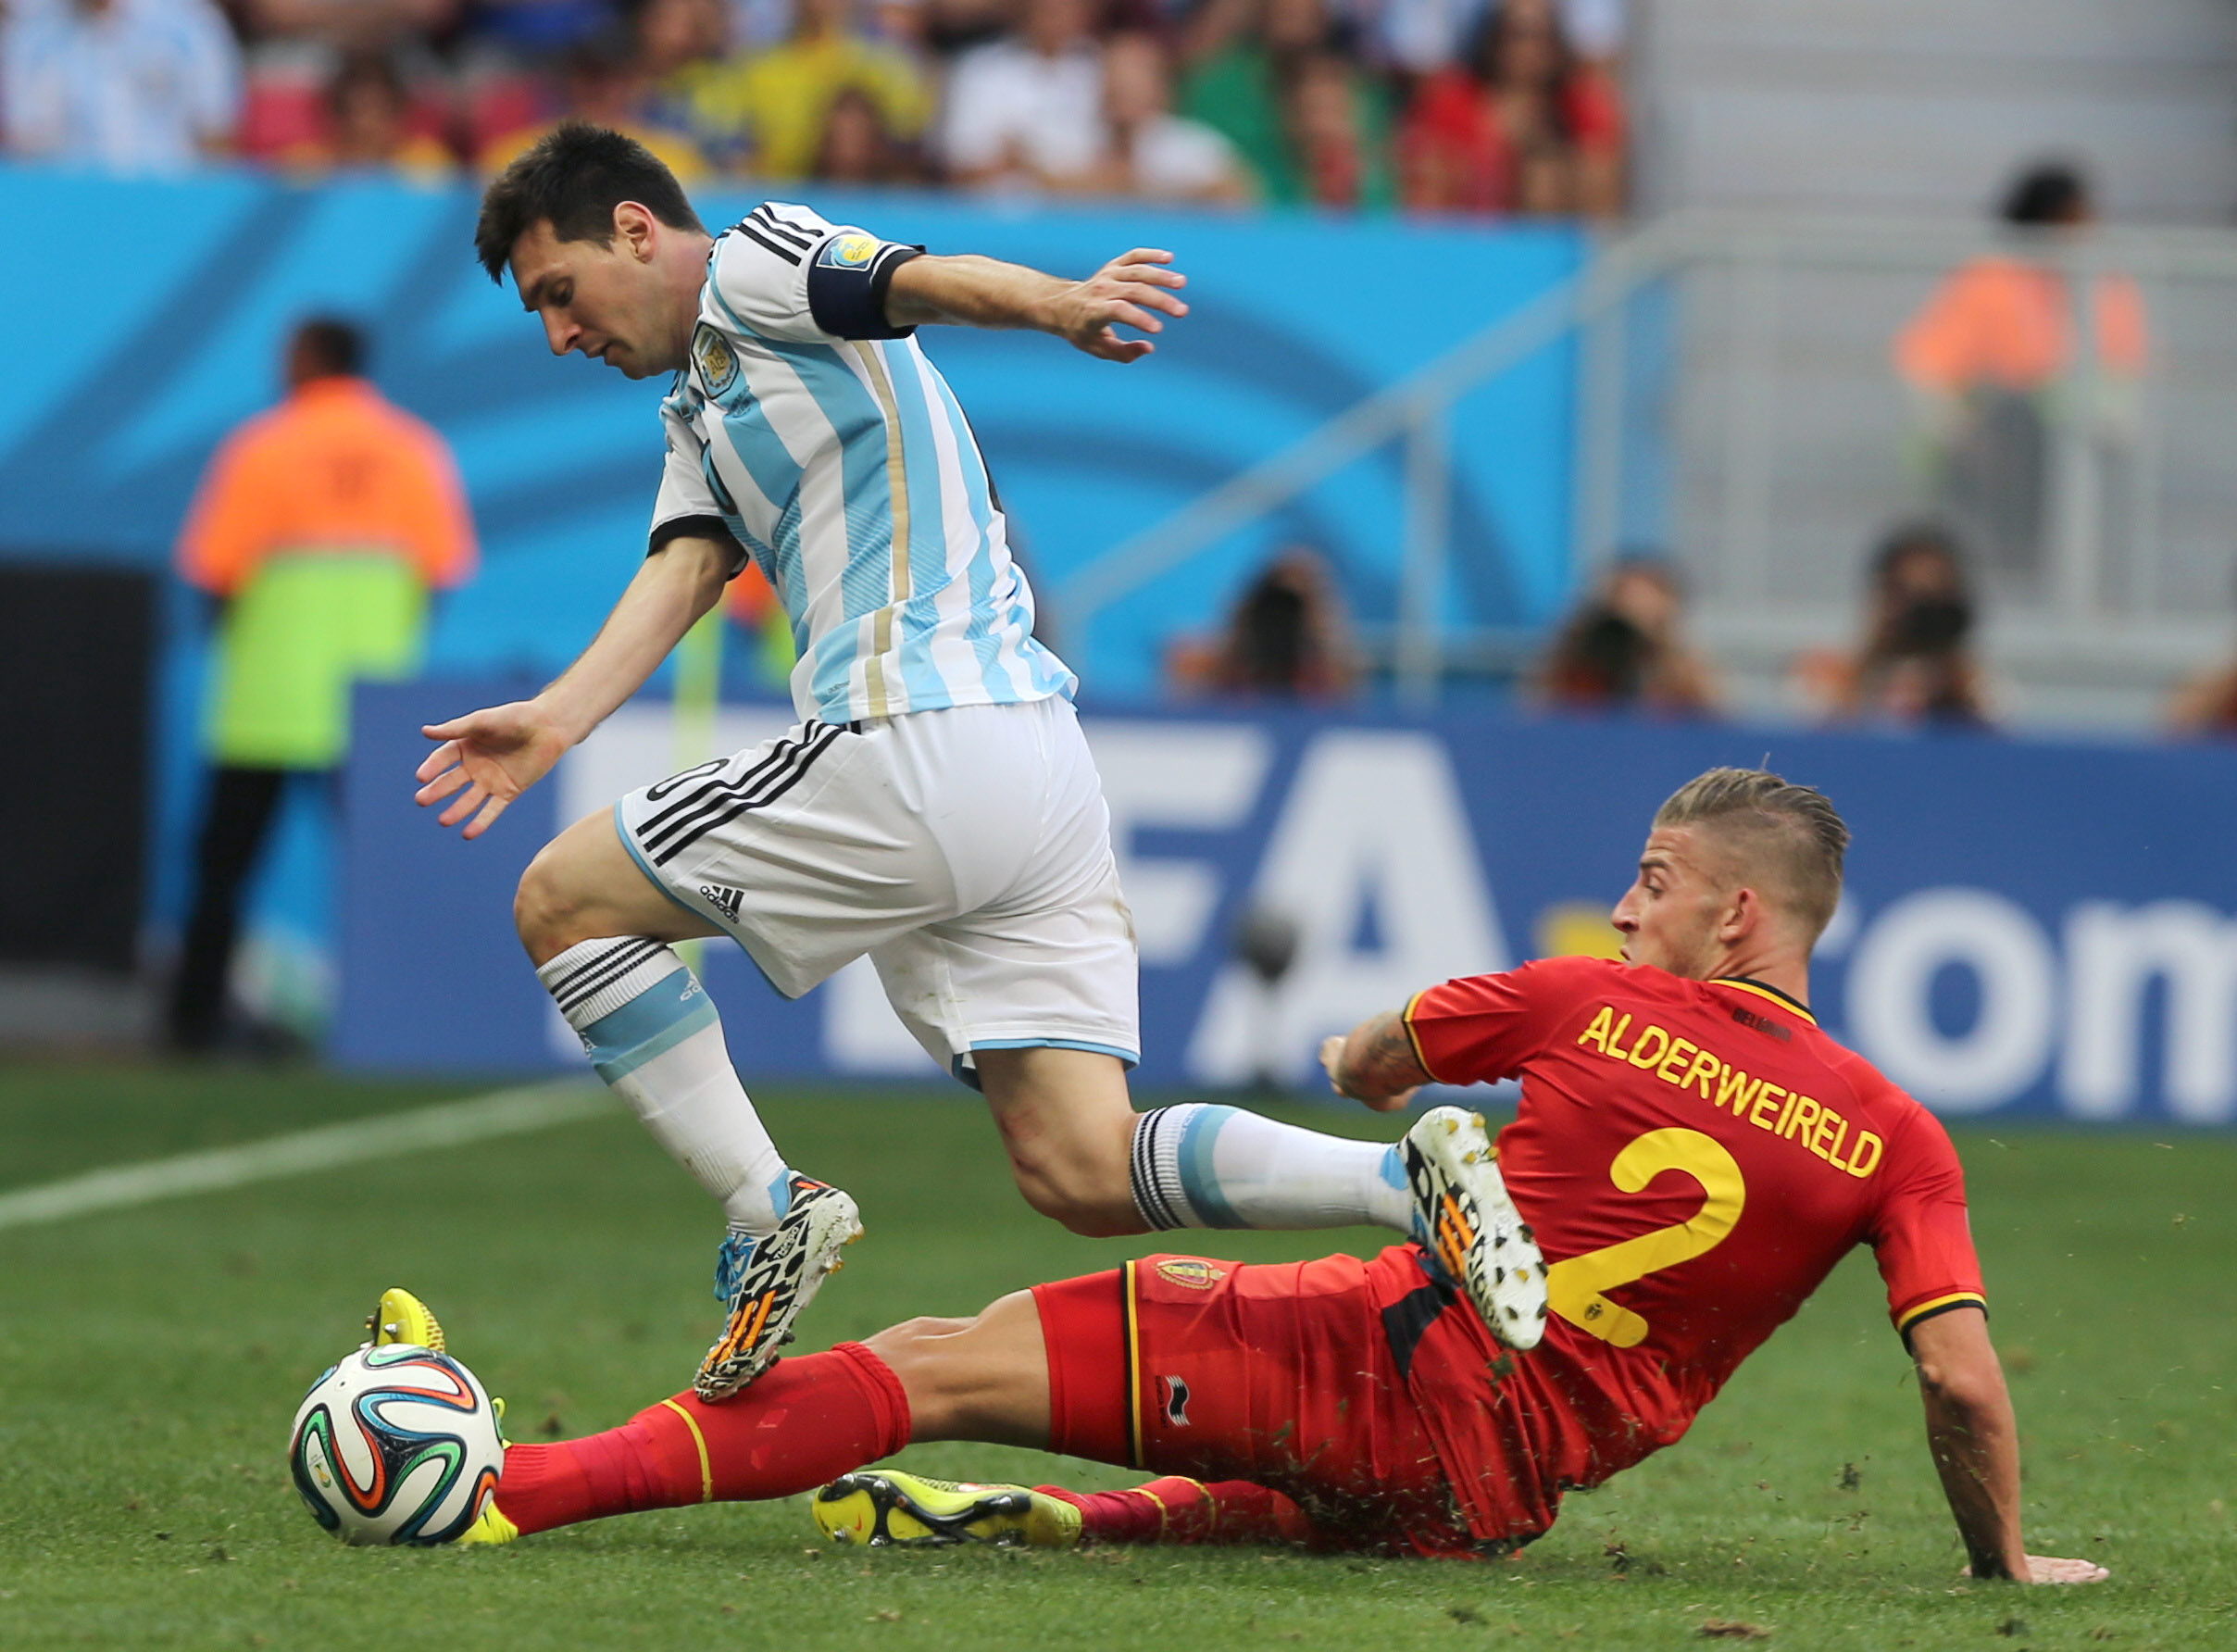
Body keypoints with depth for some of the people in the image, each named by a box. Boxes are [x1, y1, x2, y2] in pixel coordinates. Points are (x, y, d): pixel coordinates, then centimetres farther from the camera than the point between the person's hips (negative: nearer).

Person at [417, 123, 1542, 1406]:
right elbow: (685, 569, 14)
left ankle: (770, 1210, -5)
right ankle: (1409, 1177, -16)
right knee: (1085, 1179, -1)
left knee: (564, 900, 5)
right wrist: (560, 718, -5)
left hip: (921, 745, -9)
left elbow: (921, 282, -17)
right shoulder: (704, 410, 31)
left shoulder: (753, 263, 3)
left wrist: (1054, 304, -40)